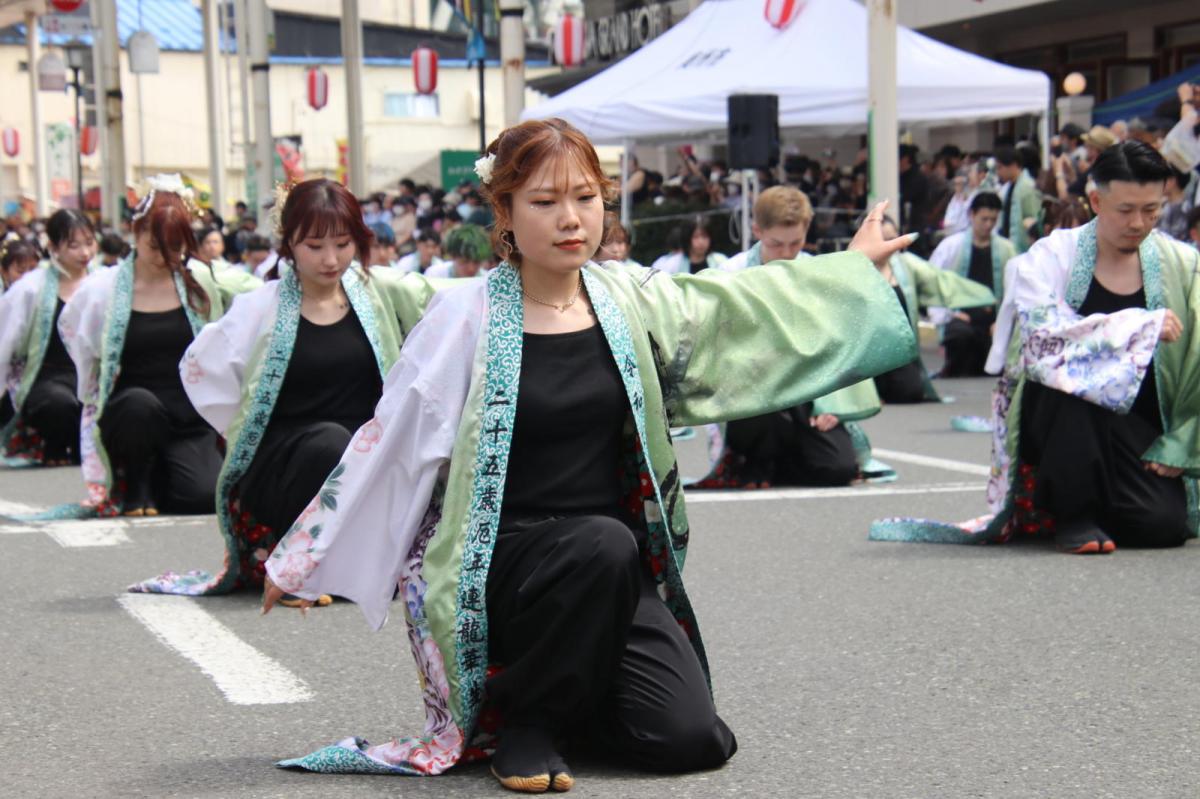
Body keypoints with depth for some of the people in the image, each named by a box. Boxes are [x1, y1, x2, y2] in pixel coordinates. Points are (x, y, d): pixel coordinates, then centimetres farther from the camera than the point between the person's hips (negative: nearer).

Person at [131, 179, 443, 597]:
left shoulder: (379, 292, 6)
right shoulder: (262, 308, 0)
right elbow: (201, 369, 4)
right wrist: (246, 433, 2)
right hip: (278, 464, -2)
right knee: (329, 443, -38)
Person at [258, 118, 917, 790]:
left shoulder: (630, 300, 3)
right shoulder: (466, 317, -9)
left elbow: (746, 304, 19)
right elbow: (387, 445, -3)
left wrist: (859, 265, 25)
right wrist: (304, 558, 0)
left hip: (610, 571, 4)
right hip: (501, 562, -4)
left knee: (690, 740, -15)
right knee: (605, 544, -37)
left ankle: (571, 689, 18)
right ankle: (528, 720, -12)